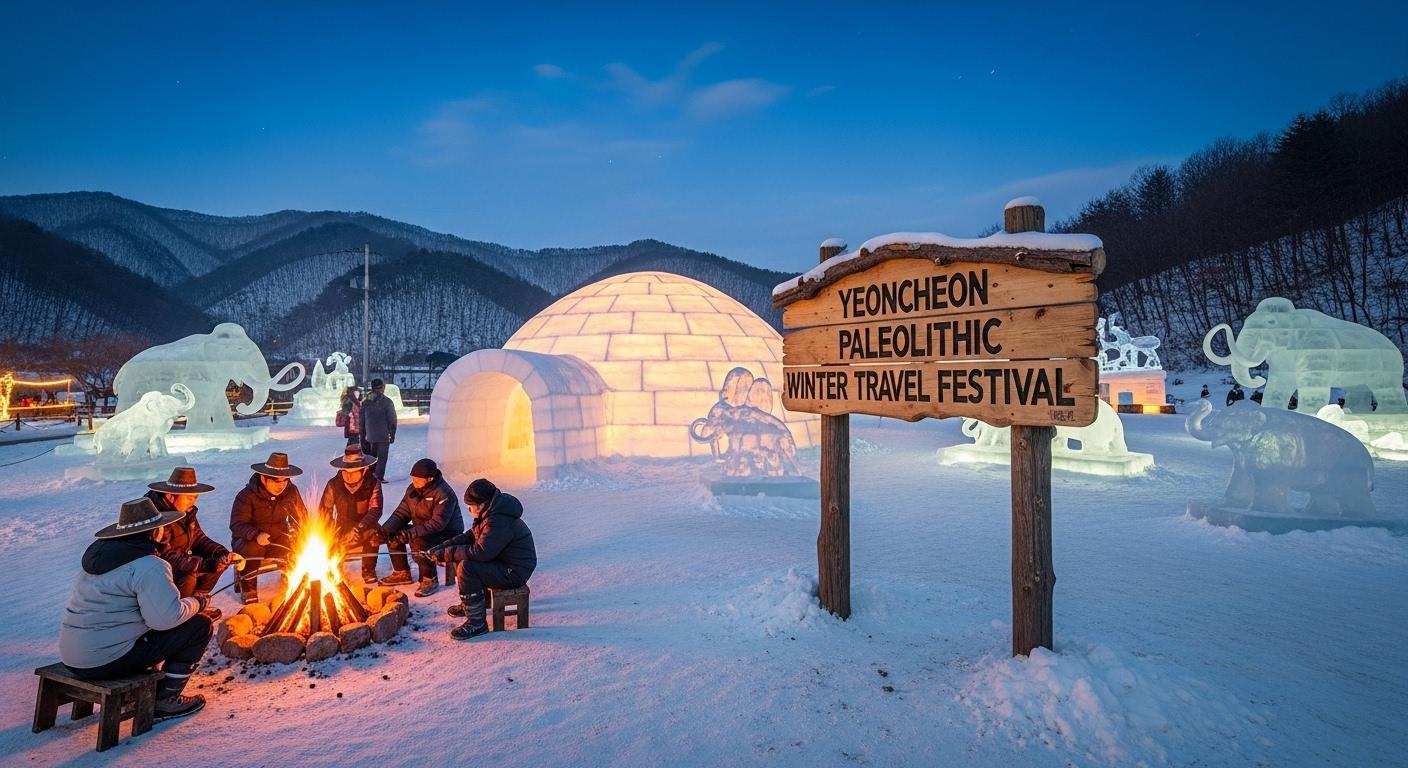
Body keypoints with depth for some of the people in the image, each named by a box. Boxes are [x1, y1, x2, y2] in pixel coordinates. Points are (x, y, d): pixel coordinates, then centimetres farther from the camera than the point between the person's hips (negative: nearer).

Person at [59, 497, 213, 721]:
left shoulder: (98, 550, 10)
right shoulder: (149, 566, -19)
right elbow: (167, 617, -24)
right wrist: (197, 602, -4)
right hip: (106, 662, -9)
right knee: (200, 625, -3)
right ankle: (165, 700, 4)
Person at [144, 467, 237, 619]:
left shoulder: (186, 511, -5)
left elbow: (199, 538, 2)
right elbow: (166, 558, -34)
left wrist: (224, 555, -16)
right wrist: (207, 565, -42)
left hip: (181, 561, 8)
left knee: (220, 561, -4)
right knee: (188, 578, -33)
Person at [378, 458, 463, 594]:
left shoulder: (444, 494, -25)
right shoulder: (413, 489, 0)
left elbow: (438, 523, -31)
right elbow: (401, 513, 2)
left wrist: (411, 533, -37)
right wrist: (385, 529, -15)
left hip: (447, 532, -8)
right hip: (422, 530, 9)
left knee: (419, 541, -33)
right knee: (393, 534, -4)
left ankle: (430, 580, -14)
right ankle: (402, 573, 13)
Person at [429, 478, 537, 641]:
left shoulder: (499, 521, -27)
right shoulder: (490, 513, 6)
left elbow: (480, 552, -31)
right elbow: (470, 536, 14)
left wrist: (448, 554, -21)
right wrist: (442, 547, 2)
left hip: (514, 572, -11)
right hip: (503, 562, 11)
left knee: (466, 567, -24)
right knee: (460, 558, 15)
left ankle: (476, 623, -15)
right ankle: (468, 604, 32)